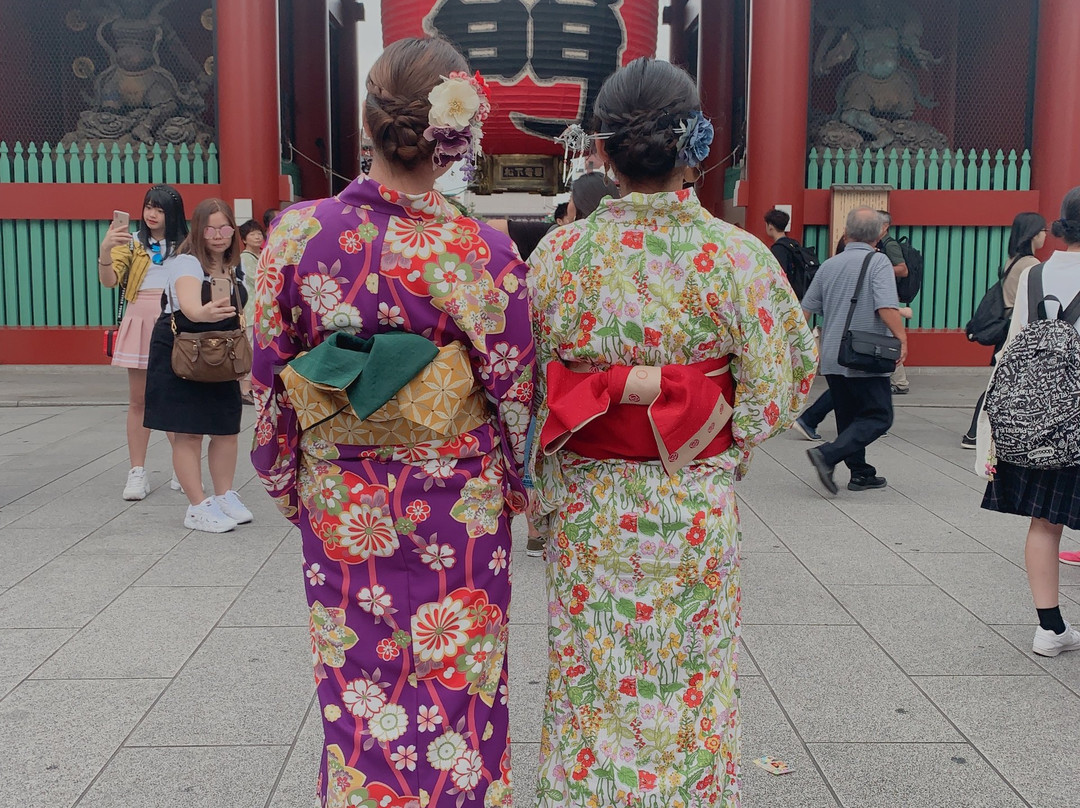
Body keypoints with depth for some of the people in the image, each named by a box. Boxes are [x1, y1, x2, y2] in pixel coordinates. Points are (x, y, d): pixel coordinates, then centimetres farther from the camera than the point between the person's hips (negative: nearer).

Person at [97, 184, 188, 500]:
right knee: (138, 400, 2)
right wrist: (105, 249, -21)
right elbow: (109, 280, -4)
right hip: (141, 322, 0)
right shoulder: (132, 242, 7)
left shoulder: (185, 246, 10)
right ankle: (137, 472, 6)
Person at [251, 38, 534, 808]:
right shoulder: (483, 251, -16)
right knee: (457, 684, 16)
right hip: (457, 505, -1)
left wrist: (287, 482, 13)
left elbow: (269, 377, -2)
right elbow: (515, 389, -7)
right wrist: (522, 486, 10)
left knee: (359, 686, 18)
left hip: (340, 504, 2)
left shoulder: (296, 233, -10)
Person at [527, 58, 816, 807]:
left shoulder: (561, 252, -8)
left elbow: (527, 381, -1)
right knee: (693, 678, 17)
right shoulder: (738, 256, -11)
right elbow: (783, 376, -4)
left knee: (592, 677, 16)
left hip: (588, 501, 1)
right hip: (698, 505, 0)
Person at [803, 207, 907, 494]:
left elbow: (805, 310, 12)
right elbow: (887, 308, -23)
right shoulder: (878, 262, -10)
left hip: (832, 358, 6)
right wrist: (902, 338, -12)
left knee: (849, 417, 17)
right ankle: (828, 455, -14)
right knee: (878, 417, 0)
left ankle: (861, 473, 20)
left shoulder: (829, 265, 7)